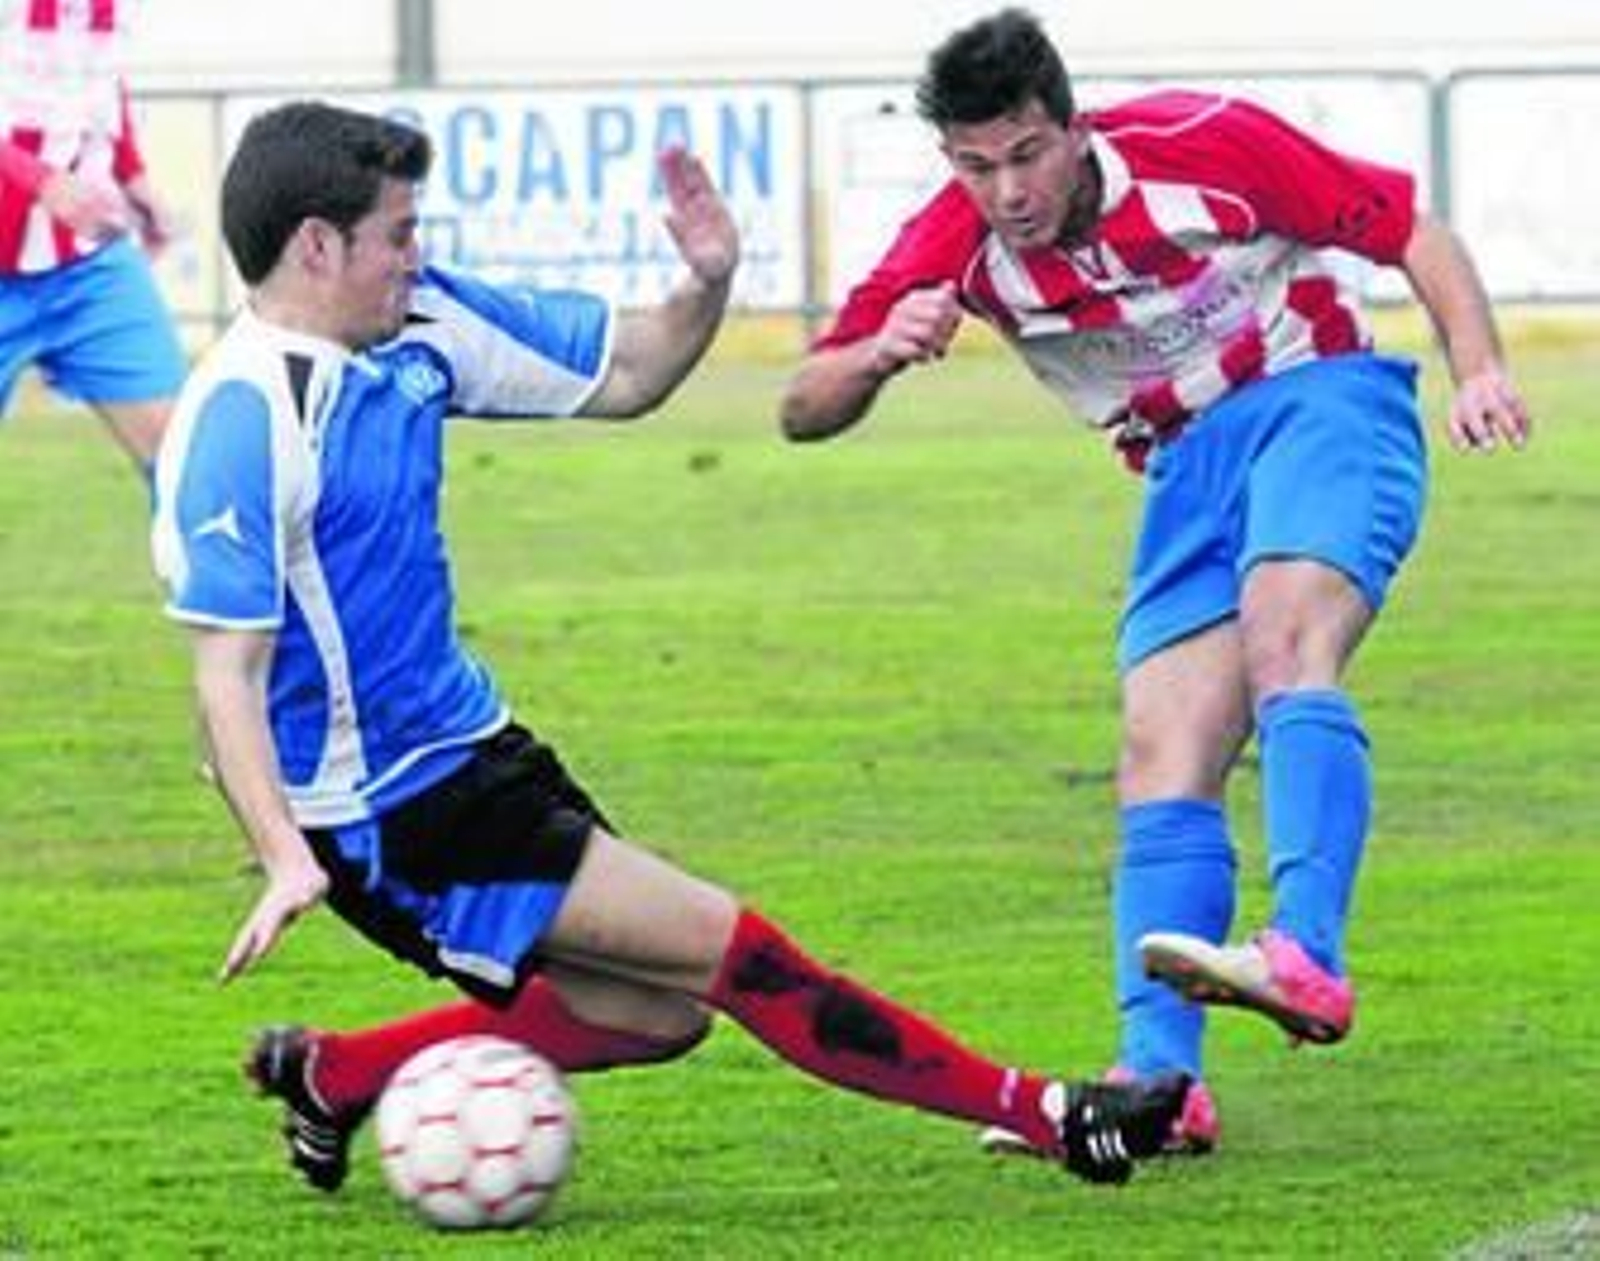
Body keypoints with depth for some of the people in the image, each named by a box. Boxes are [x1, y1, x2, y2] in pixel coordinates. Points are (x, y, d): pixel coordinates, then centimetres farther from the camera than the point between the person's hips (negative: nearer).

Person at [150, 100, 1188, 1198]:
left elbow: (623, 376, 12)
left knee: (653, 1012, 12)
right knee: (726, 948, -8)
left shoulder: (414, 327, 3)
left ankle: (334, 1078, 23)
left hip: (470, 750, 9)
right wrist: (286, 858, -34)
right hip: (388, 817, -9)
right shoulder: (242, 423, -22)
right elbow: (227, 671, -24)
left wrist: (708, 283, -8)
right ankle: (1038, 1115, -1)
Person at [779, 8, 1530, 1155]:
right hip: (1190, 469, 5)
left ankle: (1308, 957, -48)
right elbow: (806, 411, -6)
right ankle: (1160, 1078, -17)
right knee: (1164, 766, -10)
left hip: (1322, 403, -5)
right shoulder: (954, 248, -7)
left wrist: (1480, 370, -23)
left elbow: (1412, 233, -7)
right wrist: (880, 354, -28)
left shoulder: (1201, 146, -16)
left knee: (1283, 643, -32)